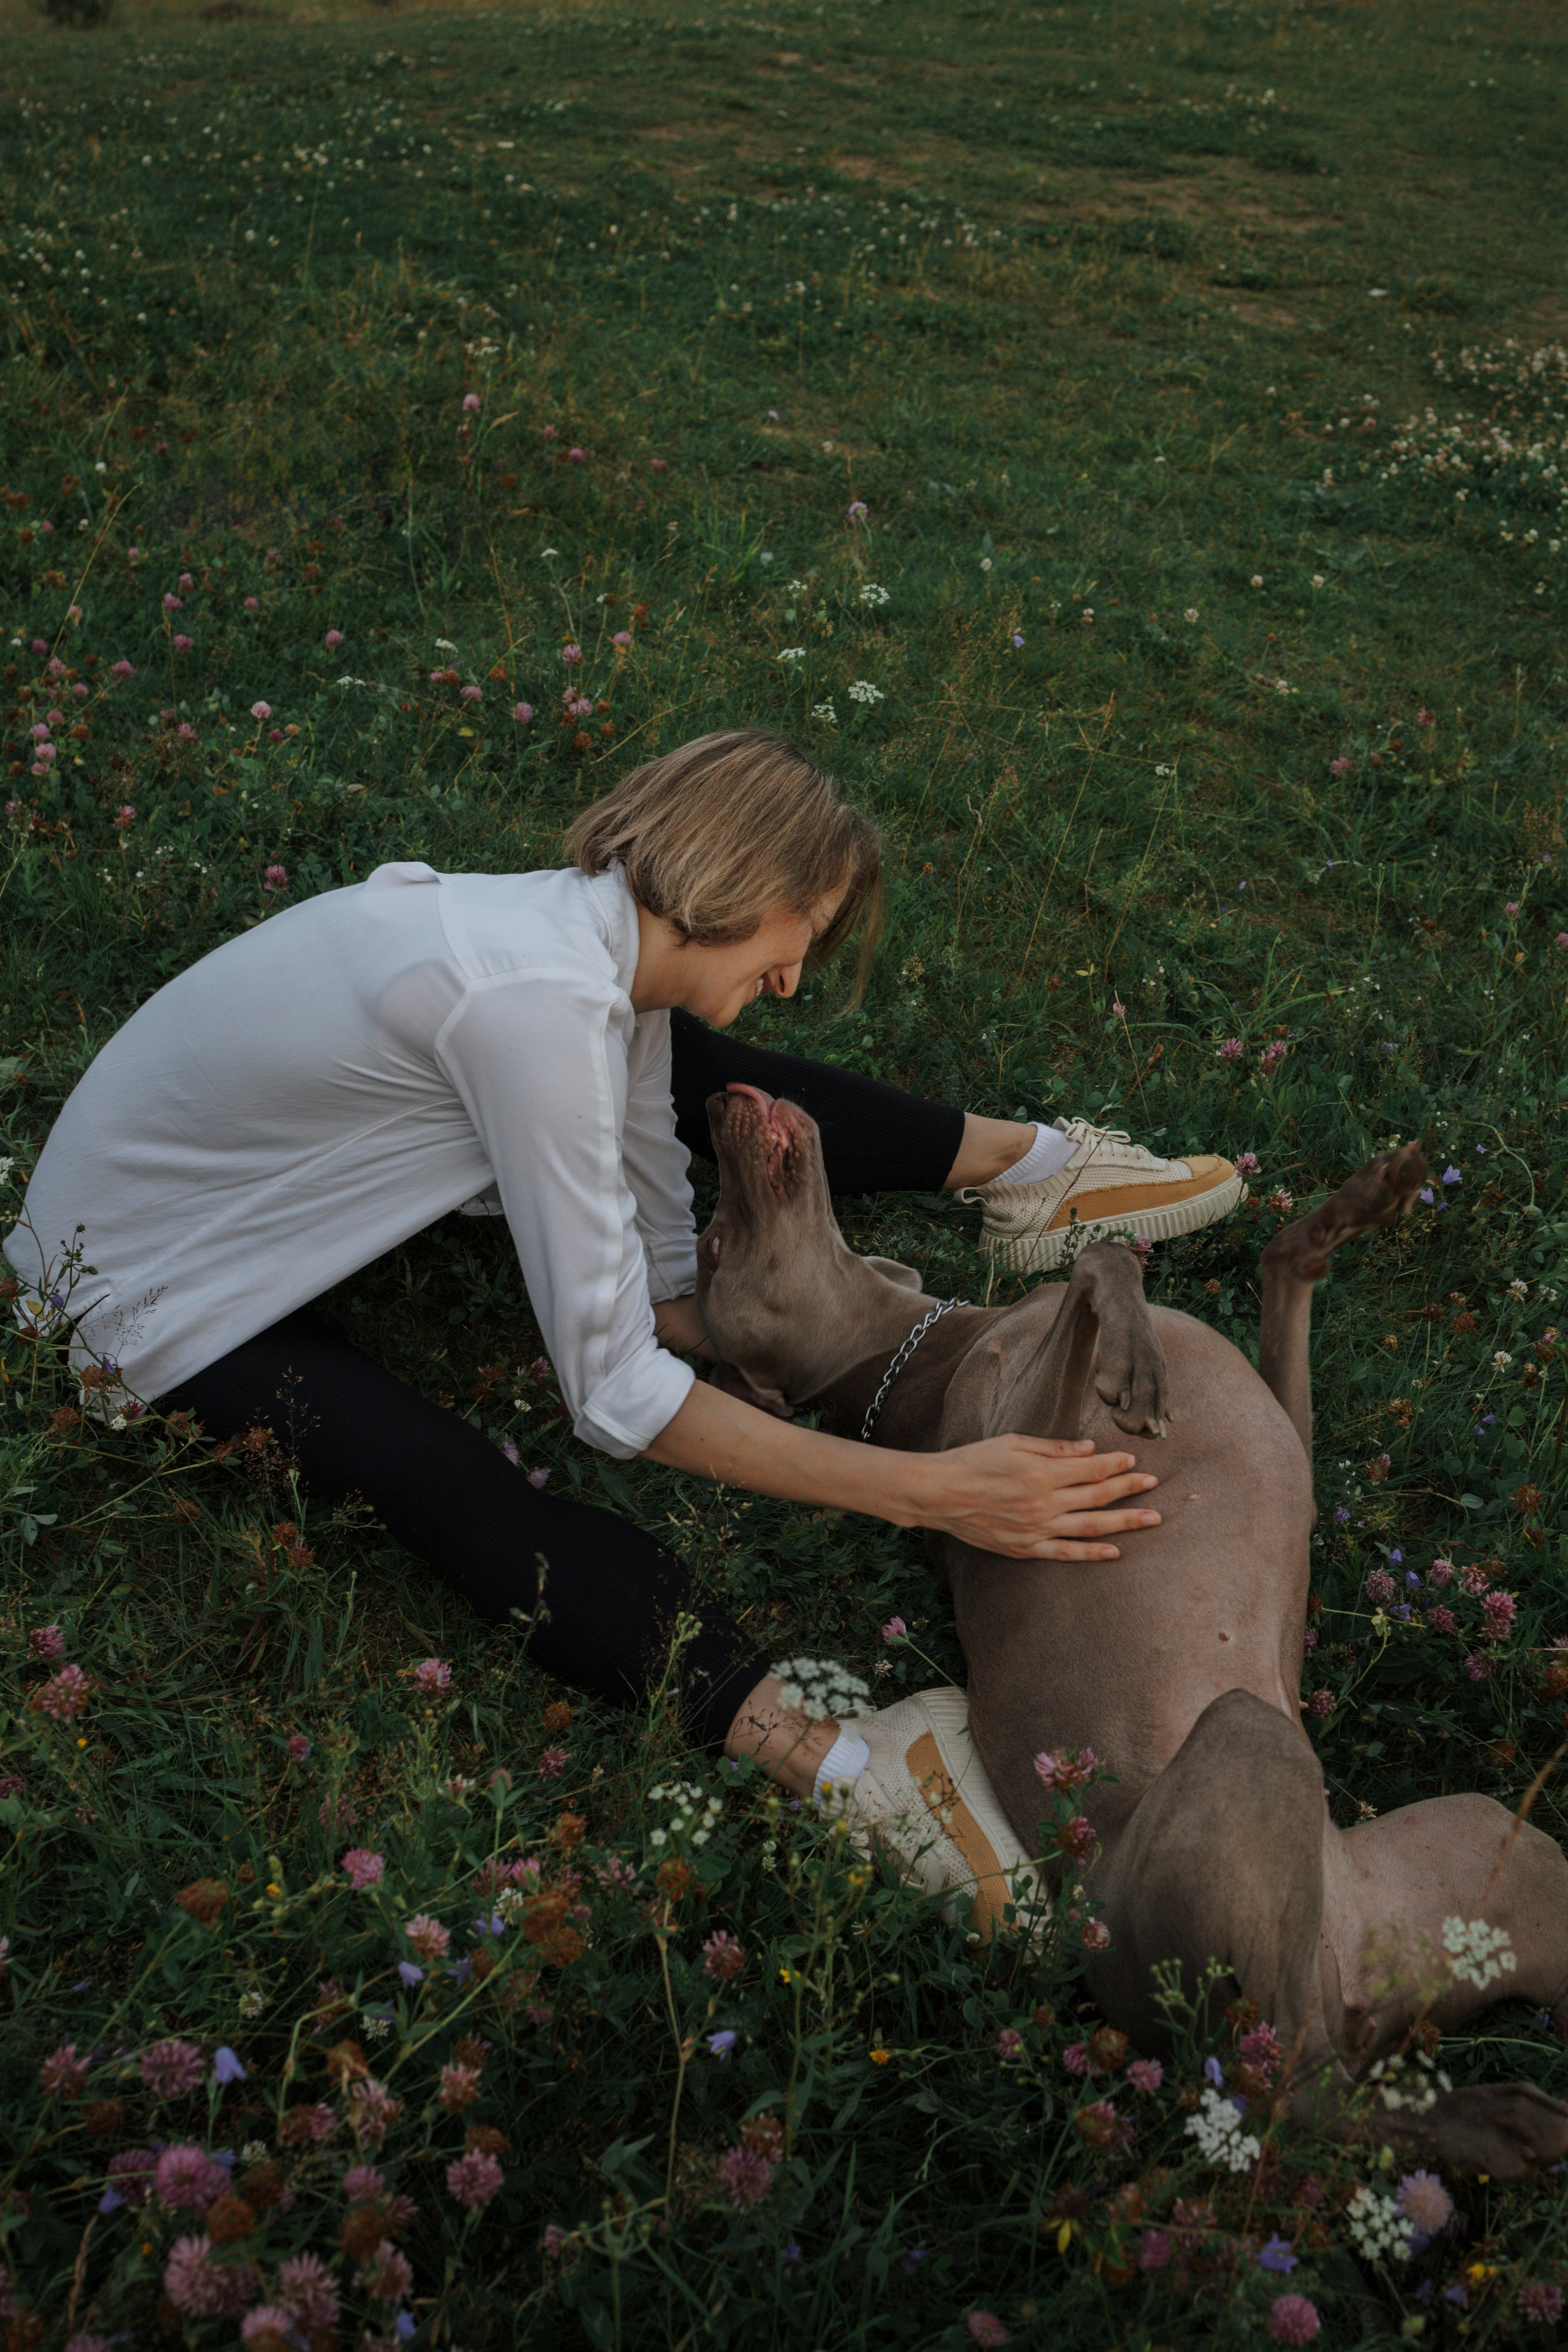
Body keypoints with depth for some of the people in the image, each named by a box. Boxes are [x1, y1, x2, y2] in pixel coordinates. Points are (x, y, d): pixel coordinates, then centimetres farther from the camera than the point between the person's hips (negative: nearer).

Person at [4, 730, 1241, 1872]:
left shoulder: (611, 948, -9)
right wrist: (927, 1490, -33)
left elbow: (664, 1280, -1)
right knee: (462, 1493, -31)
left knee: (691, 1074, 3)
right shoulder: (535, 996, -36)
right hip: (154, 1293, -8)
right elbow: (615, 1392, -33)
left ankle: (1028, 1163, 9)